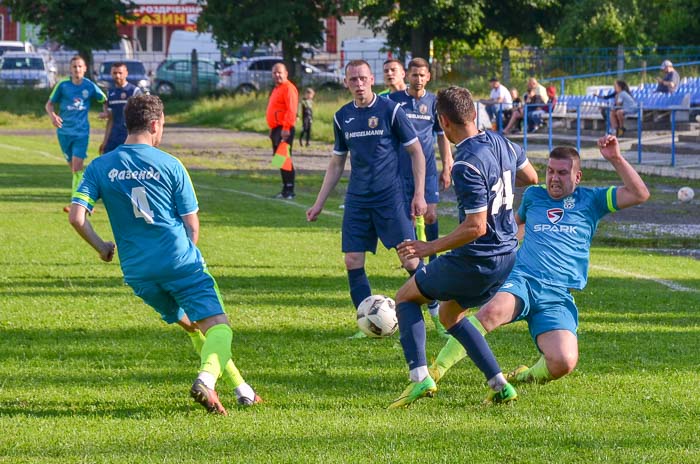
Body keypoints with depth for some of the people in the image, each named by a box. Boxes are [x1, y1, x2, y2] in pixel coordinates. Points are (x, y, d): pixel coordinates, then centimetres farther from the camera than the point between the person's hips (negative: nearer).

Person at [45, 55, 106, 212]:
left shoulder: (90, 86, -2)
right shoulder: (63, 85, -3)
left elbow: (105, 100, 12)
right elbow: (49, 104, 5)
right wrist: (52, 115, -15)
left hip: (81, 132, -1)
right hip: (64, 132, 2)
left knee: (77, 167, -13)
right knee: (74, 167, 8)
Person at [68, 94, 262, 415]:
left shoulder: (100, 167, 5)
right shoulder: (170, 165, -1)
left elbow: (76, 216, -4)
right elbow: (192, 224, 2)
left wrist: (101, 248, 13)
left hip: (137, 270, 4)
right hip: (179, 262, -4)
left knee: (191, 325, 23)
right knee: (218, 326, -5)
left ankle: (240, 388, 24)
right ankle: (207, 378, -35)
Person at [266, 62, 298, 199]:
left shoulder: (288, 88, -11)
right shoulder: (277, 89, 20)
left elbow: (291, 110, -20)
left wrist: (286, 128, -25)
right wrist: (272, 129, 23)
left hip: (284, 130, -10)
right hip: (276, 129, 10)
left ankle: (289, 191, -11)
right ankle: (285, 190, 16)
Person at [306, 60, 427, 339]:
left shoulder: (389, 110, -5)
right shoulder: (342, 117, 9)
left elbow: (416, 153, 0)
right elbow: (336, 164, 19)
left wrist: (419, 194, -7)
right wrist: (319, 204, 17)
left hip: (390, 196, -4)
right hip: (357, 199, 4)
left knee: (410, 261, -10)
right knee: (353, 263, -3)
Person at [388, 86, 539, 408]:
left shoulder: (466, 166, -25)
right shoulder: (501, 143, 2)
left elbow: (476, 227, -26)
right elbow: (530, 177, 20)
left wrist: (431, 247, -17)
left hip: (475, 261, -8)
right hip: (507, 255, 8)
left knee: (406, 297, 12)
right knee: (449, 313, 27)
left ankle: (419, 377, -4)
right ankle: (499, 386, 18)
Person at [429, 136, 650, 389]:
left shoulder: (590, 200, 14)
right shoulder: (533, 195, 22)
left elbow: (640, 195, 5)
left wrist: (616, 159, -2)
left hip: (558, 297, 0)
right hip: (522, 282, 1)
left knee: (564, 362, -26)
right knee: (493, 311, -37)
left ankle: (526, 376, 8)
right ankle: (436, 370, -33)